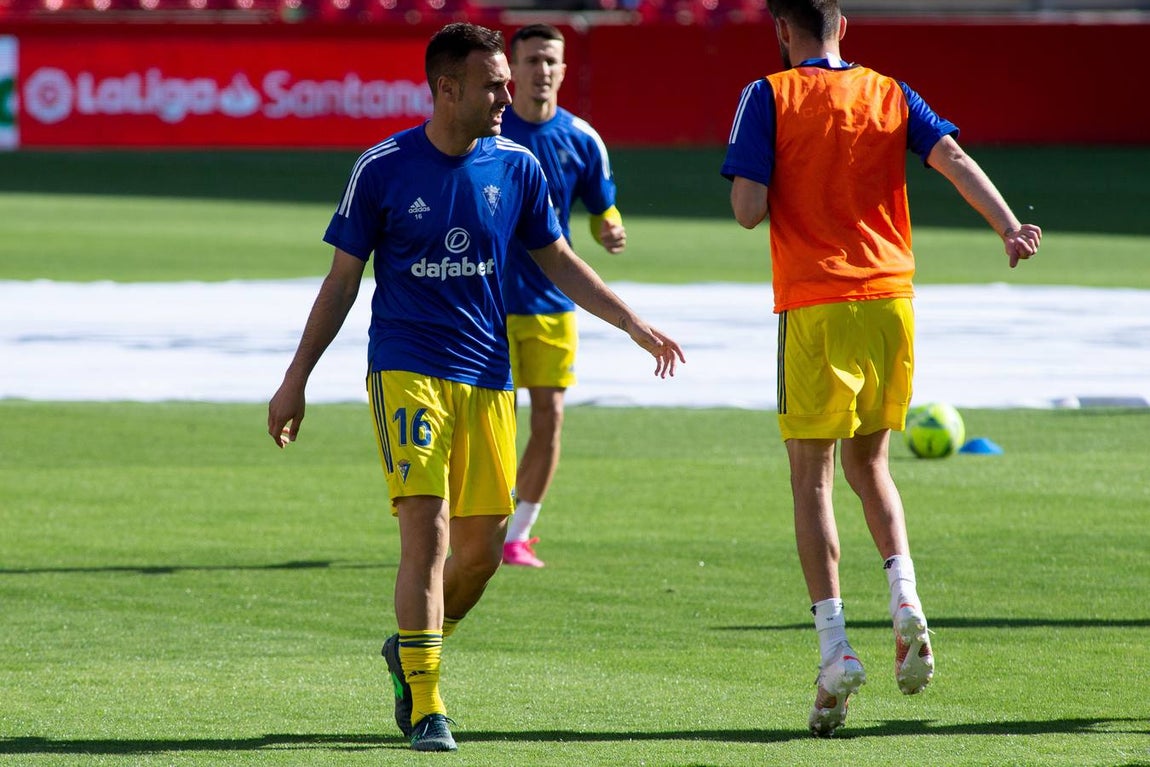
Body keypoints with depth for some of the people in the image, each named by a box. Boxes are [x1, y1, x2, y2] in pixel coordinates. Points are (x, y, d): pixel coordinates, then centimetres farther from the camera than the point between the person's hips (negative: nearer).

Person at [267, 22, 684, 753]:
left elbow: (558, 260, 17)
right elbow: (342, 280, 2)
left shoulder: (517, 167, 4)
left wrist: (634, 323, 11)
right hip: (406, 372, -4)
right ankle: (425, 708, -11)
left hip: (488, 377, 4)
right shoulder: (383, 169, -5)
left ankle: (411, 650, 31)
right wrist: (296, 379, 2)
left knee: (483, 546, 5)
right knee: (426, 532, -15)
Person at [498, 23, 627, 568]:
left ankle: (519, 533, 14)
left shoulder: (581, 140, 2)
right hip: (489, 298, -3)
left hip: (553, 299, 3)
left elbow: (602, 212, 11)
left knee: (549, 419, 0)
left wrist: (611, 233, -11)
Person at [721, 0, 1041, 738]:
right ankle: (905, 601, -2)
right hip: (890, 297, 4)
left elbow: (748, 208, -9)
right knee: (869, 462, 20)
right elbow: (954, 159, -6)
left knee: (812, 478, 2)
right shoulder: (889, 94, 9)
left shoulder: (769, 97, -2)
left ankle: (836, 648, -8)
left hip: (815, 307, -4)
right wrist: (1009, 227, -15)